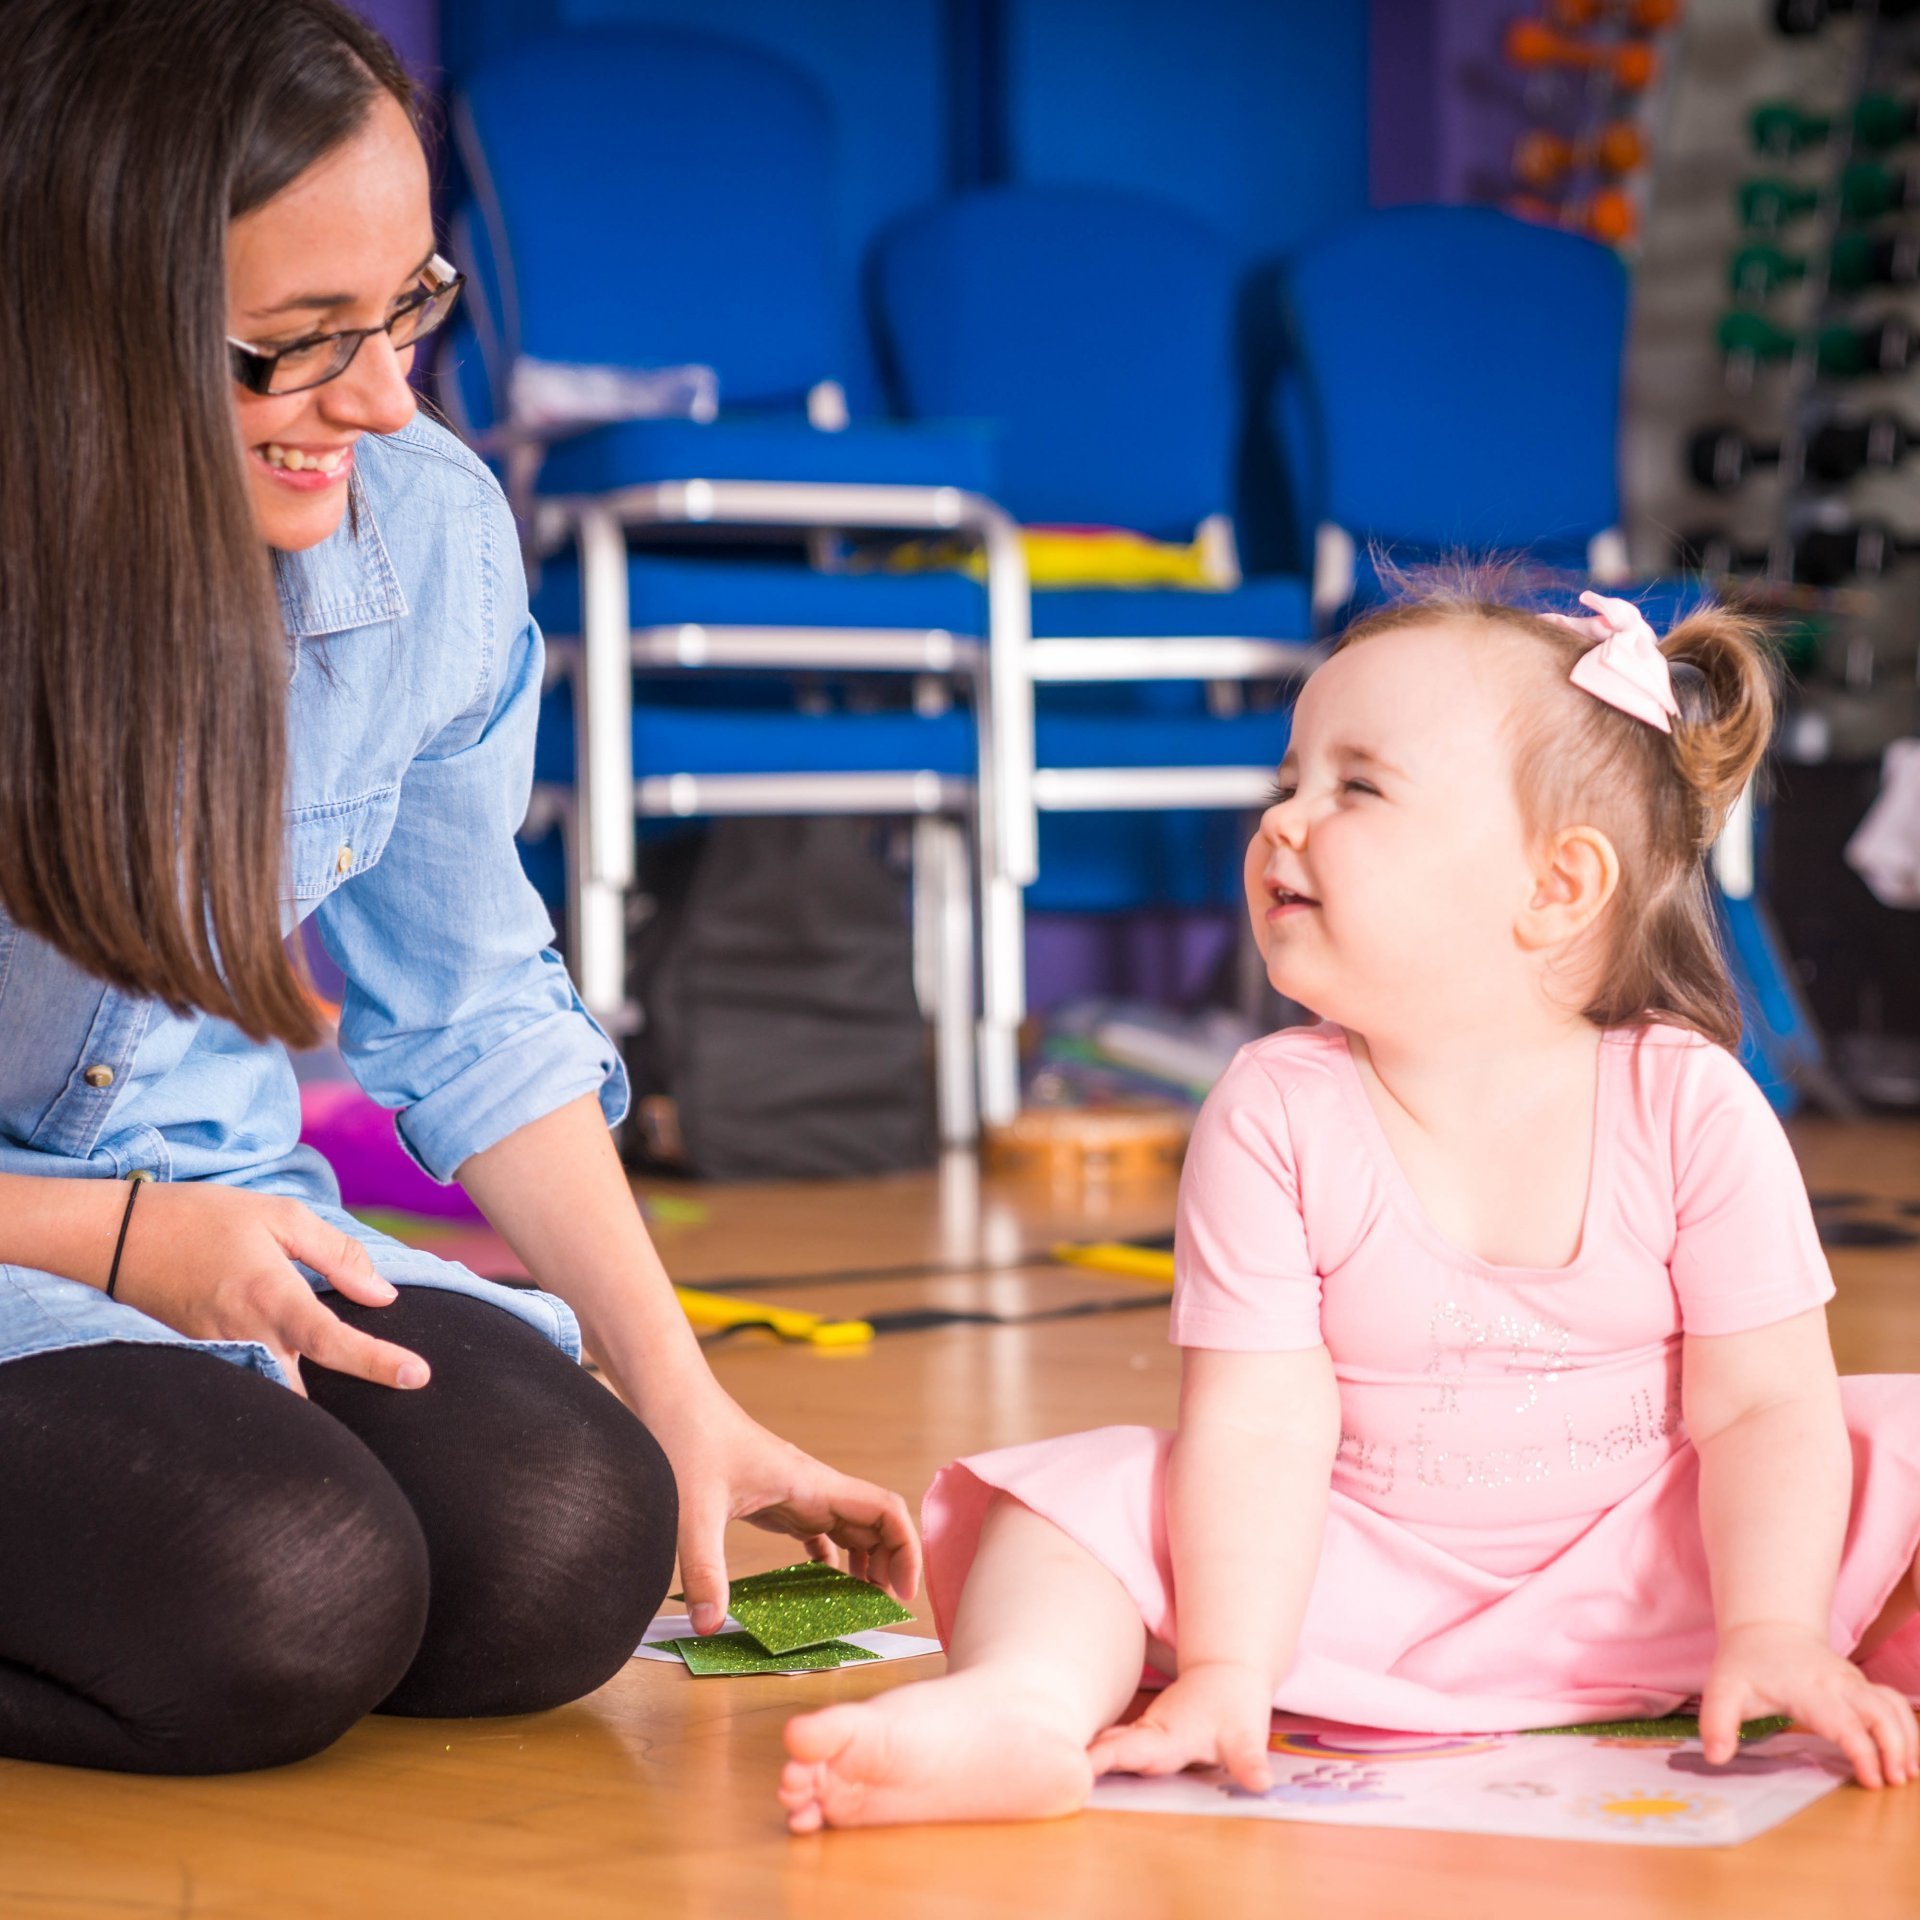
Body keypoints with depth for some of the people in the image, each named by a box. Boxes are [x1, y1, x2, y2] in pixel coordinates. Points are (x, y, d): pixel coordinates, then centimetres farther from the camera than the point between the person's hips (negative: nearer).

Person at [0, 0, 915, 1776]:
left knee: (569, 1556, -20)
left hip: (227, 1224, 6)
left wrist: (681, 1397, 2)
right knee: (290, 1602, -31)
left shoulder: (433, 535, -6)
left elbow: (479, 1020, 7)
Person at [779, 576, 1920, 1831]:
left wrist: (1773, 1637, -23)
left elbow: (1764, 1406, -10)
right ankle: (1019, 1705, -43)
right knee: (1097, 1487, -20)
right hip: (1353, 1586, 0)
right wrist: (1227, 1671, -27)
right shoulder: (1276, 1115, -9)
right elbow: (1261, 1423, -16)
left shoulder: (1689, 1104, -9)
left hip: (1643, 1582, 0)